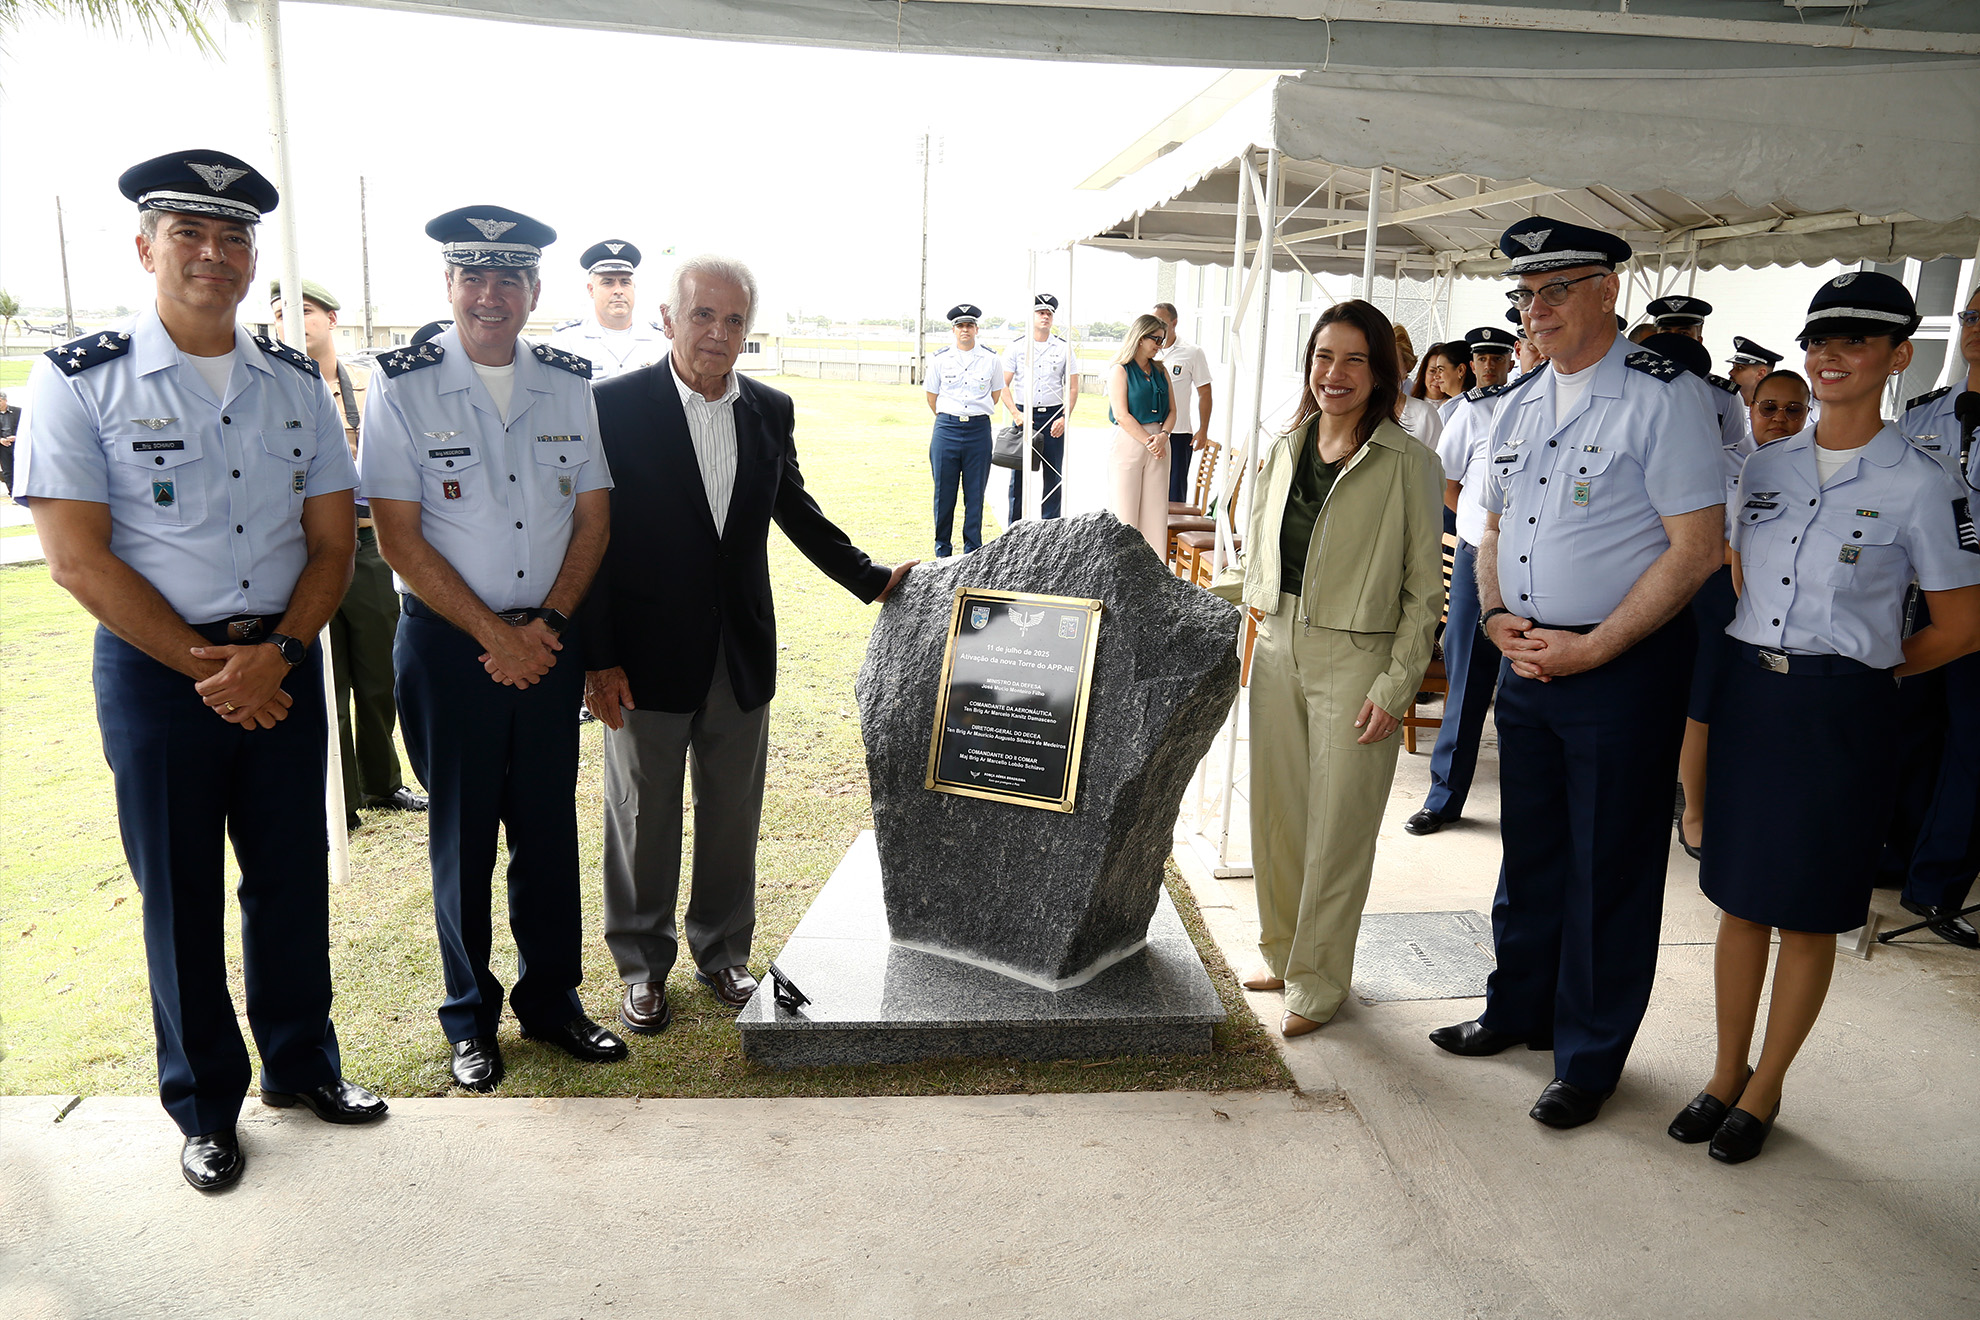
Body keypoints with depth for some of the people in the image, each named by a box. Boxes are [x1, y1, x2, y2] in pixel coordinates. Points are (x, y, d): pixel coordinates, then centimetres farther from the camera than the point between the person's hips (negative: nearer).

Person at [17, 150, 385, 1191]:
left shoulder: (295, 383, 5)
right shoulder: (81, 381, -6)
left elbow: (331, 540, 3)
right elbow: (77, 559, -10)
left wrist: (273, 653, -11)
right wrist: (204, 665, -12)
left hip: (283, 662, 3)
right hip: (155, 667, -3)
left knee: (292, 874, 12)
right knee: (179, 892, 9)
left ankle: (301, 1063, 33)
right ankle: (205, 1104, 28)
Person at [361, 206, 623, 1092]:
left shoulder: (570, 385, 4)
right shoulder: (403, 386, -6)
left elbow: (594, 516, 5)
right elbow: (399, 538, -9)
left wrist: (547, 622, -7)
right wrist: (493, 634, -12)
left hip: (550, 640, 3)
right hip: (447, 644, -3)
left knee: (549, 828, 11)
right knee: (462, 836, 8)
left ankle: (551, 1000, 28)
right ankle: (470, 1018, 26)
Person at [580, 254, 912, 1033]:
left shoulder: (771, 411, 3)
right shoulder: (616, 405, -10)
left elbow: (796, 511, 16)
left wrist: (872, 580, 9)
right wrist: (598, 660, -13)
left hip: (742, 654, 4)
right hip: (648, 656, -4)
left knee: (733, 815, 15)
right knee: (643, 819, 11)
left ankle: (721, 953, 34)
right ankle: (643, 967, 30)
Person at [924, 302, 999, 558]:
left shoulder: (991, 360, 5)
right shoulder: (940, 360, 4)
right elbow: (932, 397, 14)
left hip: (979, 430, 0)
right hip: (946, 429, 0)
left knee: (975, 493, 3)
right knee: (944, 491, 3)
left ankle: (973, 550, 13)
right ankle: (942, 549, 14)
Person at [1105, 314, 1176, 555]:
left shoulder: (1160, 371, 15)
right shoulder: (1120, 370, -2)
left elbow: (1172, 411, 12)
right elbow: (1121, 414, -10)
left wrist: (1163, 435, -7)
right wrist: (1149, 440, -14)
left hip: (1158, 444, 5)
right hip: (1128, 442, -5)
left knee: (1156, 508, 3)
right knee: (1125, 511, -4)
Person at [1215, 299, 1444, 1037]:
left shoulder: (1408, 464, -7)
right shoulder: (1286, 450, 9)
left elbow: (1424, 590, -6)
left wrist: (1396, 686, -11)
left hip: (1355, 662, -5)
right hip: (1278, 650, 5)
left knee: (1336, 831, 4)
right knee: (1275, 814, 13)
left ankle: (1317, 983, 22)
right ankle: (1283, 953, 34)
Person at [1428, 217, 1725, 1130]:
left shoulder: (1664, 397, -12)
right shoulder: (1518, 405, 10)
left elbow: (1698, 548, -16)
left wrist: (1590, 649, -18)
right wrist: (1497, 618, 0)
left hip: (1625, 669, -6)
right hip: (1527, 662, 6)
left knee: (1608, 868, 5)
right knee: (1530, 850, 18)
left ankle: (1588, 1058, 22)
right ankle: (1520, 1010, 36)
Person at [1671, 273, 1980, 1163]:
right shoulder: (1765, 467, 7)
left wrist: (1860, 668, 2)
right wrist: (1762, 665, 8)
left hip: (1841, 713, -4)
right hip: (1747, 695, 4)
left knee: (1810, 913, 7)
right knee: (1740, 897, 11)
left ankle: (1765, 1090, 22)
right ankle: (1727, 1073, 25)